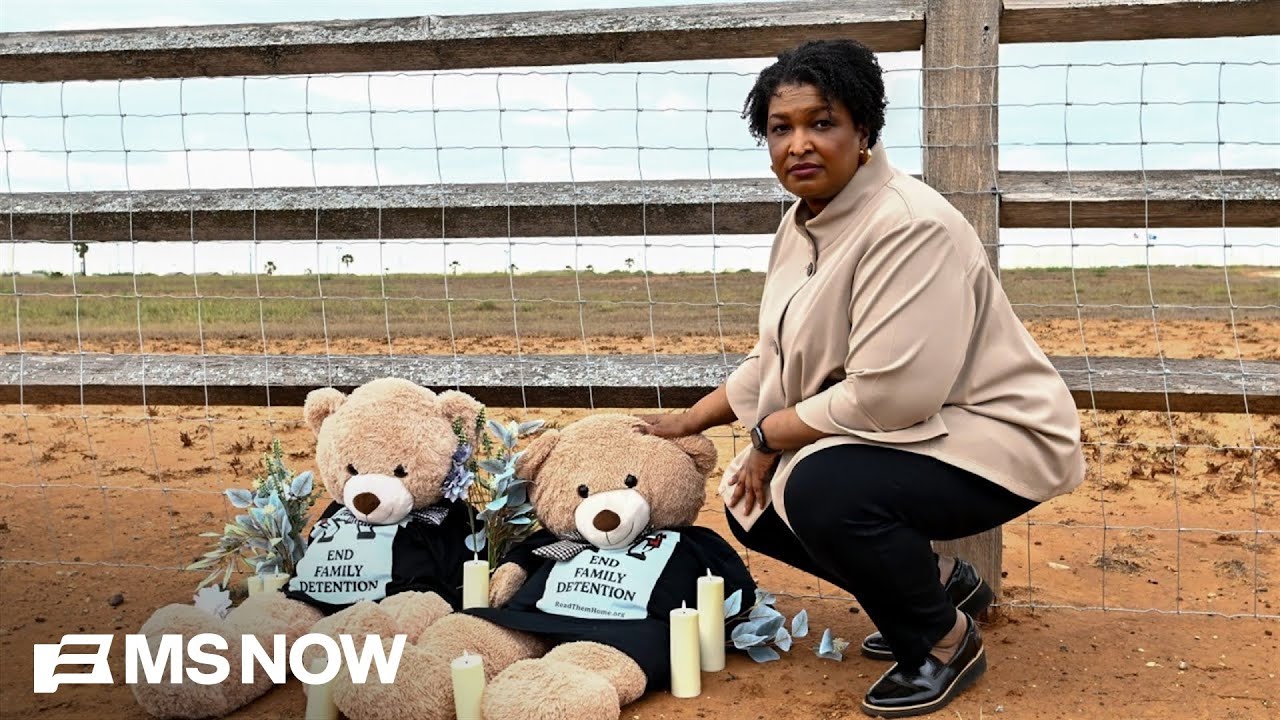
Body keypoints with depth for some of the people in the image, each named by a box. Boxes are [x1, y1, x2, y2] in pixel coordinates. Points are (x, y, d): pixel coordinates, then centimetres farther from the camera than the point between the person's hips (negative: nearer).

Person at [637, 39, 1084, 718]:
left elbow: (888, 395, -31)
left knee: (822, 490, -31)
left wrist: (771, 432, -18)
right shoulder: (803, 221, 4)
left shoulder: (908, 226, -26)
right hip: (891, 433, 10)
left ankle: (946, 641, -3)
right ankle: (940, 580, 19)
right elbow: (775, 357, 15)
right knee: (754, 502, 5)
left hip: (990, 438, -9)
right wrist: (692, 420, 12)